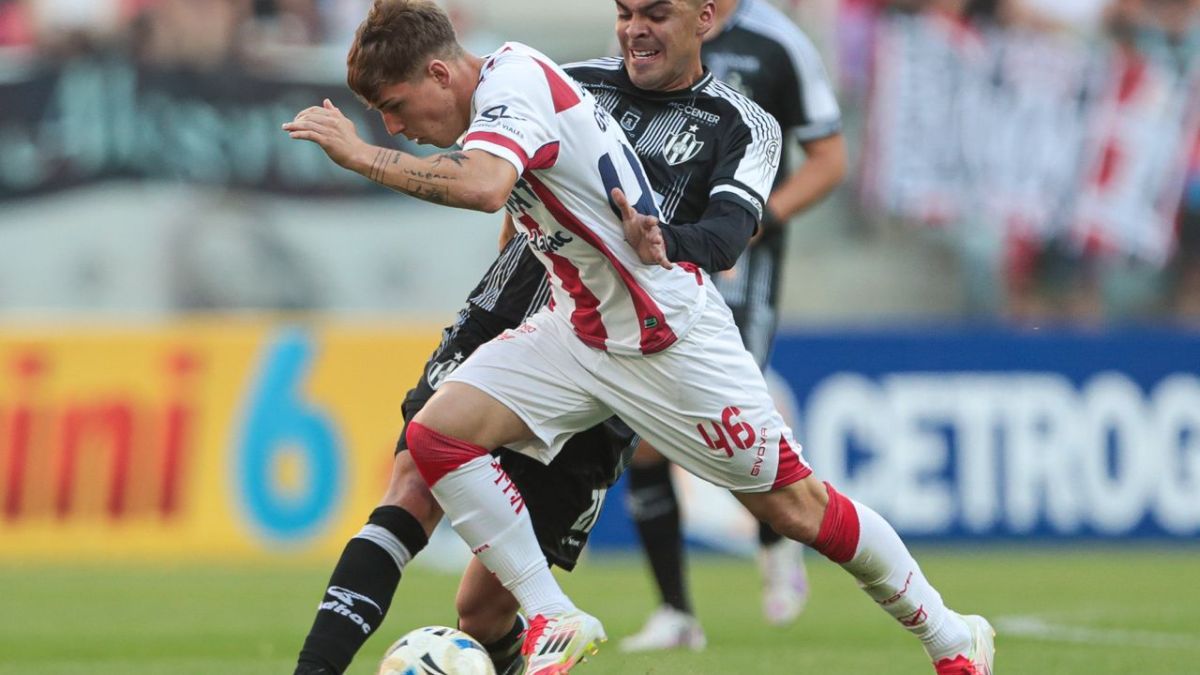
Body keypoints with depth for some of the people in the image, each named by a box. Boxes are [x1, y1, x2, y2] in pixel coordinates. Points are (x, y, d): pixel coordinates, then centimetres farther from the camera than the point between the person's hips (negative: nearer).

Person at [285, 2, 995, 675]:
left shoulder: (512, 77, -21)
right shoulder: (504, 82, 5)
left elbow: (482, 186, -41)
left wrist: (361, 154, -34)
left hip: (674, 335, -9)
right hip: (579, 333, 9)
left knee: (795, 505, -2)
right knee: (437, 433, -10)